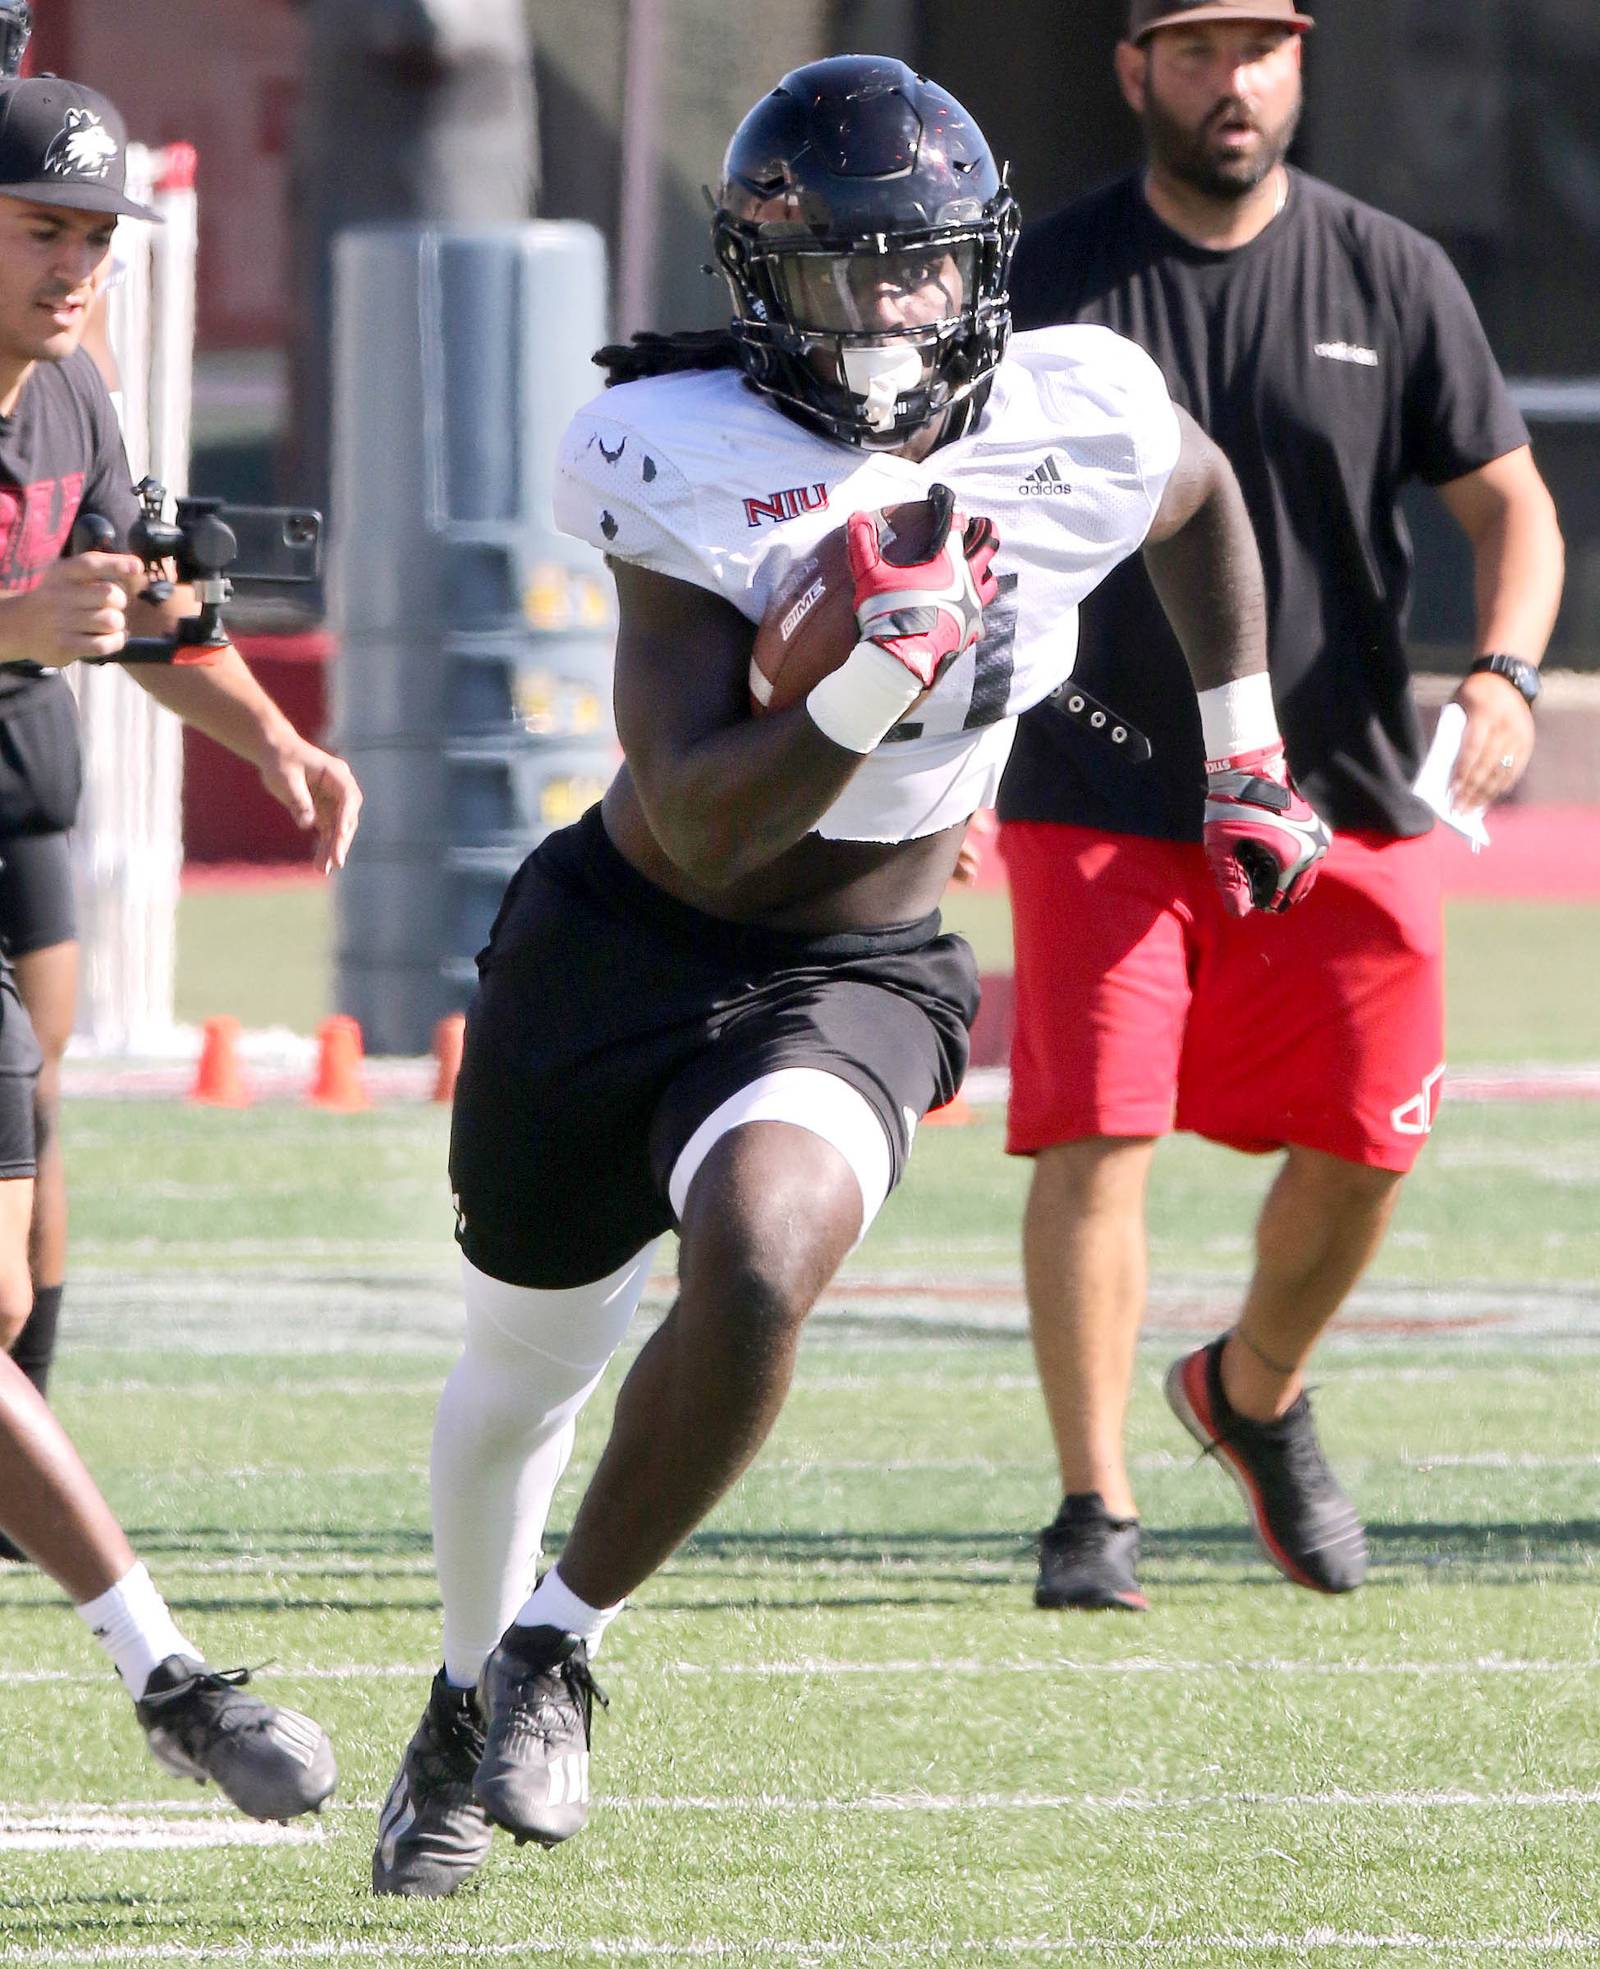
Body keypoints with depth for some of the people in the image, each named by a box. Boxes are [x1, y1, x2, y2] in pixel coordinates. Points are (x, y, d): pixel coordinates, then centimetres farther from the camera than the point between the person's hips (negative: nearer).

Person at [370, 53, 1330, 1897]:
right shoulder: (686, 466, -20)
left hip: (854, 984, 0)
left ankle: (563, 1642, -9)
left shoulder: (1076, 425, -11)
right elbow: (698, 828, -25)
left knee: (755, 1272, -31)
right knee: (522, 1367, 17)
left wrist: (1246, 760, 20)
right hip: (618, 942, 0)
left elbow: (1203, 500, 17)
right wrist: (875, 675, -38)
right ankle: (470, 1695, 48)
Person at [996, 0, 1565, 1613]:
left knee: (1360, 1148, 4)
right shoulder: (1046, 282, -1)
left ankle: (1253, 1394, 33)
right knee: (1094, 1137, -11)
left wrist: (1504, 671, -14)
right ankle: (1092, 1509, -3)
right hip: (1102, 797, -2)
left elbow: (1509, 502, 5)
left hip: (1343, 797, 2)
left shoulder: (1392, 280, 2)